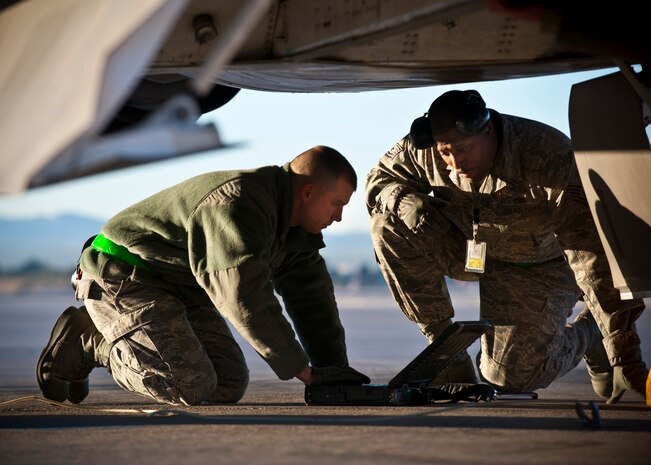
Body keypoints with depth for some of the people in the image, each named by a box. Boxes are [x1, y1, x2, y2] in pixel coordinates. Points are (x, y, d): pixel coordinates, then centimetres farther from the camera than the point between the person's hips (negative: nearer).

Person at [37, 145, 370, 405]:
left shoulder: (294, 223, 4)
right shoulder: (239, 206, -29)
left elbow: (312, 294, 8)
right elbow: (246, 301, -32)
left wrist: (335, 370, 0)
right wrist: (303, 371, -27)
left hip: (182, 290, 10)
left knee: (230, 386, 3)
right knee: (191, 388, -22)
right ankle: (85, 343, -3)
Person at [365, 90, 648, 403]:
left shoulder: (550, 158, -37)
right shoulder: (422, 151, -23)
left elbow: (593, 254, -40)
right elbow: (379, 181, -3)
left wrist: (625, 356, -43)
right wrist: (410, 204, -31)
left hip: (542, 266, -4)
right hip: (471, 251, 4)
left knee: (508, 377, -12)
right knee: (390, 225, -19)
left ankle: (588, 335, 19)